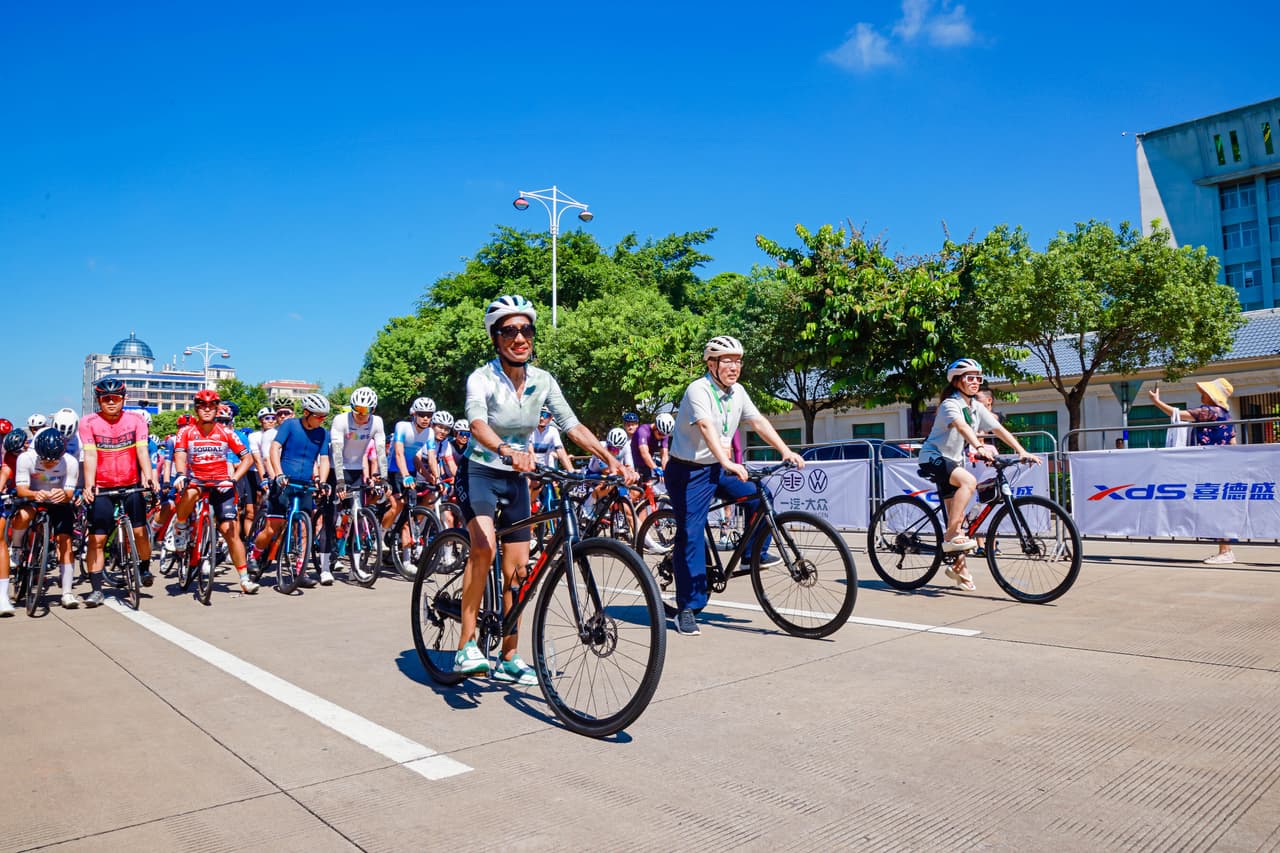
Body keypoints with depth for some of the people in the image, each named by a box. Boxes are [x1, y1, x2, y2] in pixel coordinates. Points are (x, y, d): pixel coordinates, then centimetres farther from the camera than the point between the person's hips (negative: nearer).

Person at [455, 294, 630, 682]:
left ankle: (509, 658, 18)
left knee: (517, 570, 5)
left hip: (516, 479, 5)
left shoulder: (543, 381, -5)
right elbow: (477, 422, -37)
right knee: (484, 547, -31)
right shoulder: (481, 379, -19)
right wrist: (507, 450, -58)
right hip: (479, 472, -5)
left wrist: (610, 459, -23)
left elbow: (572, 425, -9)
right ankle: (466, 646, -20)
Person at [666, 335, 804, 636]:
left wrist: (786, 451, -6)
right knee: (690, 535, -6)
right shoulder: (698, 390, -21)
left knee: (759, 496, -12)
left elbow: (759, 421, 5)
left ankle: (755, 554, 9)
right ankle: (687, 609, 2)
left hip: (717, 468, 7)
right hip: (688, 472, -7)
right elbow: (706, 427, -35)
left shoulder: (737, 392, 2)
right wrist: (727, 462, -49)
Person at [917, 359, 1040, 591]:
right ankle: (951, 536, -30)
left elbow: (999, 429, 0)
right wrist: (979, 447, -52)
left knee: (957, 515, 7)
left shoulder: (977, 408, 7)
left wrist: (1021, 451, -11)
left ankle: (958, 566, 20)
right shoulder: (950, 404, -16)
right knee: (969, 480, -34)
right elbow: (962, 426, -35)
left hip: (952, 462, 8)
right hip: (933, 458, -8)